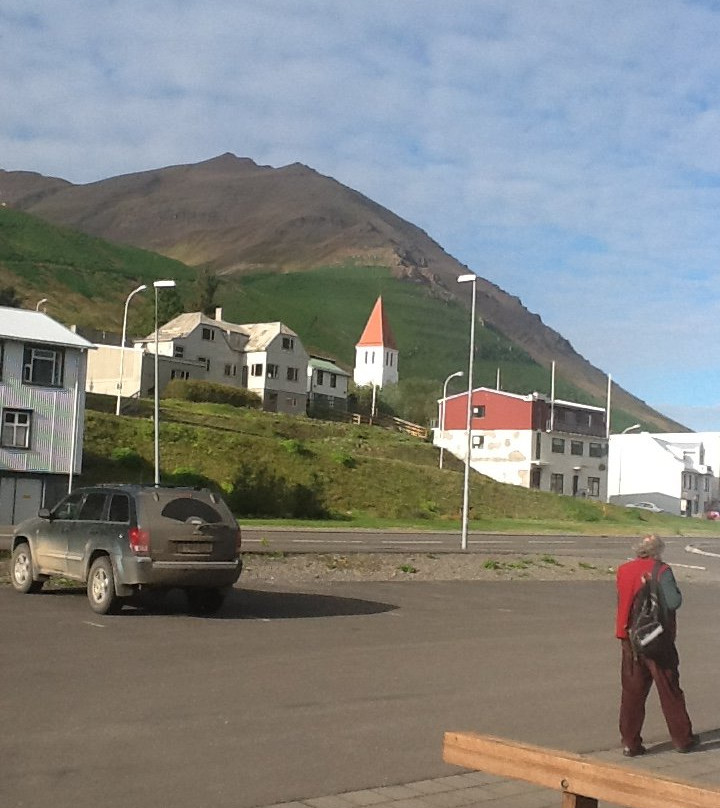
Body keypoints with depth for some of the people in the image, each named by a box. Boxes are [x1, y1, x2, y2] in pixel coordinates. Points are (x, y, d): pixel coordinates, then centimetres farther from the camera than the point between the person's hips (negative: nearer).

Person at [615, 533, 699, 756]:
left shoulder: (623, 570, 4)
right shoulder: (662, 571, -12)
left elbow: (621, 602, 9)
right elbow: (674, 602, -18)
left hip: (630, 640, 4)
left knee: (631, 692, 8)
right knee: (670, 691, 9)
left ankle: (630, 742, 8)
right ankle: (682, 739, 19)